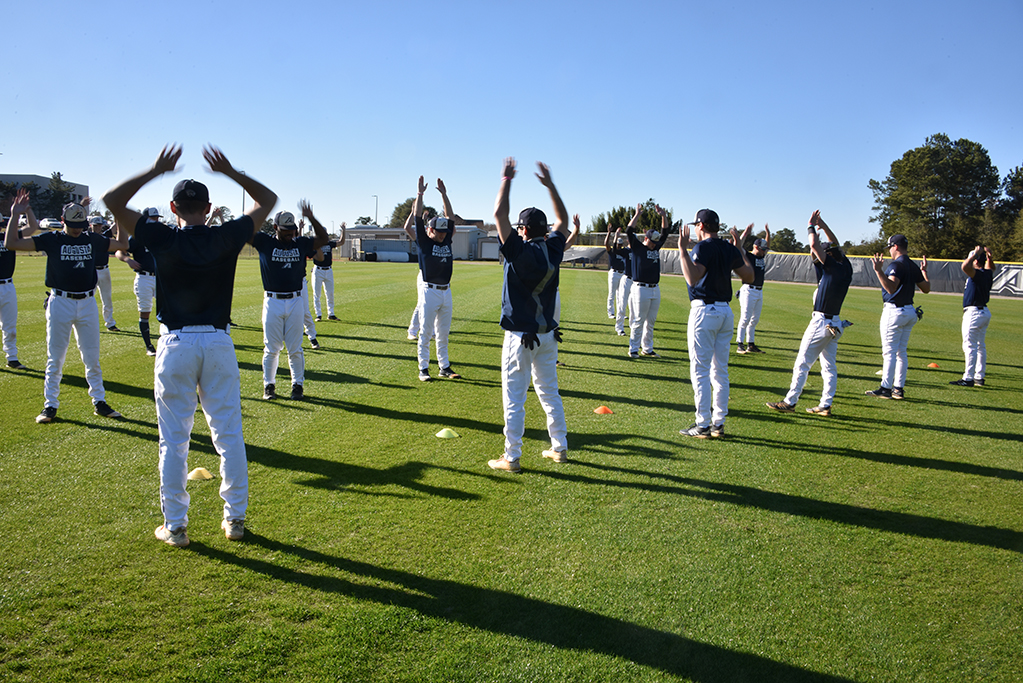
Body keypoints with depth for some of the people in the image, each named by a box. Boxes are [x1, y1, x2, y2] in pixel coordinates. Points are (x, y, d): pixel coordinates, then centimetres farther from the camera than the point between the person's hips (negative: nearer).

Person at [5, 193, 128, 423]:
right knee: (55, 357, 5)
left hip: (87, 303, 3)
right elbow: (11, 243, -9)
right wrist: (15, 215, -16)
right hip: (60, 303, -3)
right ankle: (50, 405, 14)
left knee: (92, 357, 9)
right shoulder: (51, 239, -3)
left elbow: (121, 244, 16)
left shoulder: (92, 239, 6)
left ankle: (99, 402, 18)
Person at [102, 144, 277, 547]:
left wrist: (155, 171, 3)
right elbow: (268, 200, 10)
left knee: (173, 439, 7)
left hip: (176, 344, -1)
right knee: (229, 434, 9)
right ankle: (235, 517, 16)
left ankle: (174, 525, 13)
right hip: (219, 343, 1)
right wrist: (229, 172, 7)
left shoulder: (162, 240, -6)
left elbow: (112, 201, 4)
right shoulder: (226, 238, -3)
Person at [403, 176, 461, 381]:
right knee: (425, 333, 0)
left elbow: (451, 217, 16)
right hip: (429, 291, -5)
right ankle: (423, 369, 6)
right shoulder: (423, 241, -3)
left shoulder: (447, 240, 10)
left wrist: (444, 194, 14)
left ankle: (444, 368, 19)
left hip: (446, 291, 5)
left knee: (443, 333, 12)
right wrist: (420, 194, -5)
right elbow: (416, 218, -8)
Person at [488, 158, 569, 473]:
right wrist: (550, 184, 19)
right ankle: (559, 448, 24)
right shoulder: (553, 250, 0)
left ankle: (511, 458, 4)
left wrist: (507, 180, -2)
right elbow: (563, 219, 17)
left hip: (520, 337, -6)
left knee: (514, 399, 0)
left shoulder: (519, 252, -15)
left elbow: (499, 215, -12)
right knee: (550, 393, 17)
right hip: (547, 335, 6)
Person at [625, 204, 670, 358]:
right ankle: (633, 349, 3)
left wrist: (664, 216, 10)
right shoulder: (637, 246, 0)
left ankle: (647, 349, 18)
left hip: (655, 289, 6)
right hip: (641, 288, -6)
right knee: (638, 321, -4)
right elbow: (629, 231, -11)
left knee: (651, 321, 10)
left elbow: (665, 233, 21)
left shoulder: (656, 247, 15)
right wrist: (637, 215, -12)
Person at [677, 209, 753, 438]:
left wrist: (683, 249, -20)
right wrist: (740, 249, 25)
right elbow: (749, 277, 18)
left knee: (700, 370, -3)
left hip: (704, 311, -7)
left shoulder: (703, 247, -12)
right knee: (720, 371, 11)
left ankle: (703, 425, -2)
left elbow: (692, 279, -25)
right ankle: (718, 423, 16)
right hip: (726, 312, 8)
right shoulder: (729, 249, 10)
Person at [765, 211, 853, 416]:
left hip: (821, 322, -9)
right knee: (829, 366, 10)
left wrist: (811, 227, -2)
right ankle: (825, 405, 12)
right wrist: (824, 226, 19)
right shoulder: (847, 268, 7)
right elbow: (835, 246, 21)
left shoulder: (832, 267, -16)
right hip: (835, 324, 9)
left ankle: (790, 402, 0)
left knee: (802, 363, -3)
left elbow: (814, 246, -18)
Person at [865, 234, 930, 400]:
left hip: (895, 311, -9)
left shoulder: (897, 265, -15)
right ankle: (899, 389, 15)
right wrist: (924, 271, 32)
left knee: (889, 352, -7)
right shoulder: (913, 266, 12)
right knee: (901, 352, 12)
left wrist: (878, 270, -35)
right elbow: (926, 288, 19)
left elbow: (891, 287, -29)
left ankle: (886, 389, -6)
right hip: (910, 311, 9)